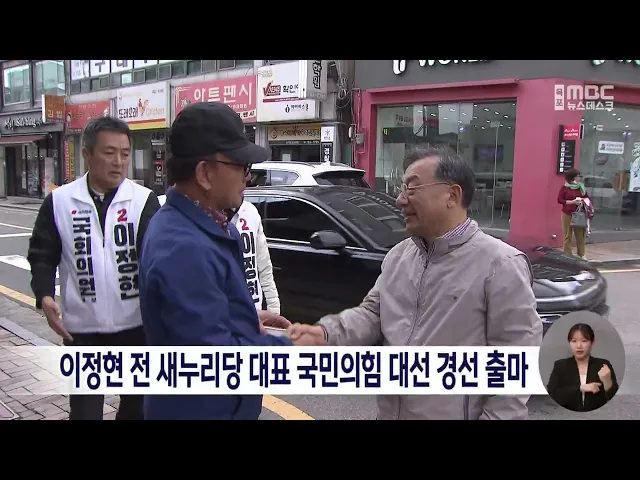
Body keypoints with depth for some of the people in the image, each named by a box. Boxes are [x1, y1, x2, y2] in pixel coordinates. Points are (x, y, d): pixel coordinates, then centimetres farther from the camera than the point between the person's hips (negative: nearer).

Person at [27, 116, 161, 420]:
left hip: (136, 325, 0)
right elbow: (42, 255, 6)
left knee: (138, 403, 18)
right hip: (82, 329, 0)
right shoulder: (59, 201, -1)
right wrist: (44, 296, -11)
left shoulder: (144, 200, -5)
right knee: (84, 410, 8)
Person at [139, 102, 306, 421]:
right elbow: (216, 356, -30)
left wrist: (248, 318, 7)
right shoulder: (184, 248, -30)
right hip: (200, 409, -9)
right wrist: (289, 348, -19)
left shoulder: (187, 225, 4)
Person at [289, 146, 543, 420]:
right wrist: (327, 333, -11)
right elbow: (372, 312, 6)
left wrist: (495, 417, -17)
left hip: (454, 415, -6)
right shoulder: (398, 256, 8)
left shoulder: (501, 265, -15)